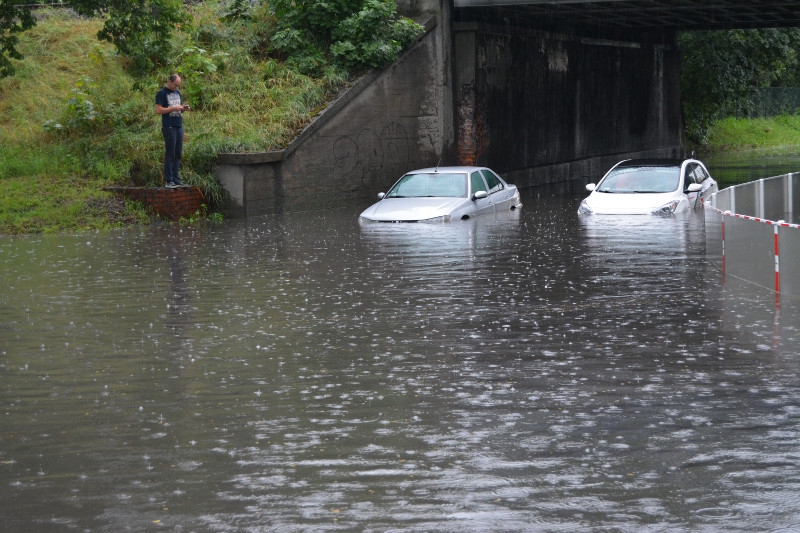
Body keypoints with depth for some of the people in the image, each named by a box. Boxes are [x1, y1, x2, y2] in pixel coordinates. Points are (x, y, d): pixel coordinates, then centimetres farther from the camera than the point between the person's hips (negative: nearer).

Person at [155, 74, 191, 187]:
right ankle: (169, 180, -5)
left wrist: (184, 108, 2)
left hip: (179, 126, 7)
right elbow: (158, 110, -11)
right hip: (169, 127, -7)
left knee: (178, 154, 6)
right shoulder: (161, 93, -4)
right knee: (170, 154, -7)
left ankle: (175, 179, 9)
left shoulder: (177, 92, 18)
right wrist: (173, 108, -16)